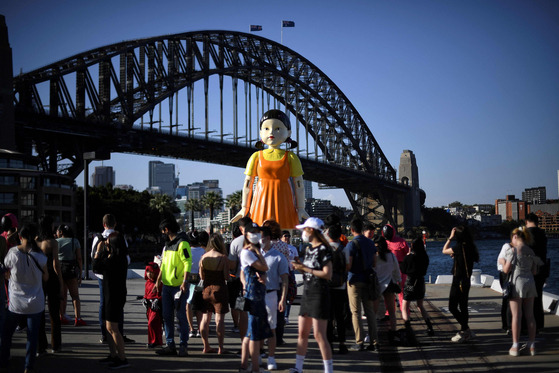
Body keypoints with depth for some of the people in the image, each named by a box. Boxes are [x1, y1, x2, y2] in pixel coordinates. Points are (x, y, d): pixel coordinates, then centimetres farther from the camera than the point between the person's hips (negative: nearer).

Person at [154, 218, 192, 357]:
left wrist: (184, 282, -23)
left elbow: (188, 263, -16)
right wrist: (158, 280, 18)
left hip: (179, 286, -8)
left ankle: (183, 346, 4)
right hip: (167, 286, 8)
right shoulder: (167, 244, 17)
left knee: (181, 316, -3)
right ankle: (170, 345, 14)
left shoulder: (182, 243, -10)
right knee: (167, 316, 8)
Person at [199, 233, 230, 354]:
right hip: (219, 289, -4)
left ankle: (206, 347, 15)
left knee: (205, 319, 11)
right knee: (219, 319, 0)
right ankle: (220, 348, 2)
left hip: (206, 289, 4)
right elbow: (226, 276, -11)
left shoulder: (203, 257, 1)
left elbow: (202, 276, 7)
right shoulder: (223, 257, -12)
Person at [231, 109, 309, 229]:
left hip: (283, 204, -1)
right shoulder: (256, 157, 8)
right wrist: (244, 208, 9)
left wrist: (300, 209, 1)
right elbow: (247, 184, 11)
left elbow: (299, 185, 5)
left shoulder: (290, 157, 6)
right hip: (262, 205, 1)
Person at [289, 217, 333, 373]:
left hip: (319, 294, -9)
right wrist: (300, 266, 5)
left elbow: (327, 274, -19)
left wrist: (305, 268, -15)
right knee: (302, 333, 12)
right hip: (307, 292, 9)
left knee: (319, 335, -9)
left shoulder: (324, 249, -12)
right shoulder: (309, 249, 14)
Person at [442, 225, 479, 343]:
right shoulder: (470, 247, 5)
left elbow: (444, 250, -4)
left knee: (452, 307, -3)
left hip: (458, 281, -9)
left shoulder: (459, 247, -18)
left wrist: (450, 237, 2)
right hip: (466, 280, 9)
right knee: (463, 306, 15)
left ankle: (466, 330, -4)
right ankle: (464, 331, 22)